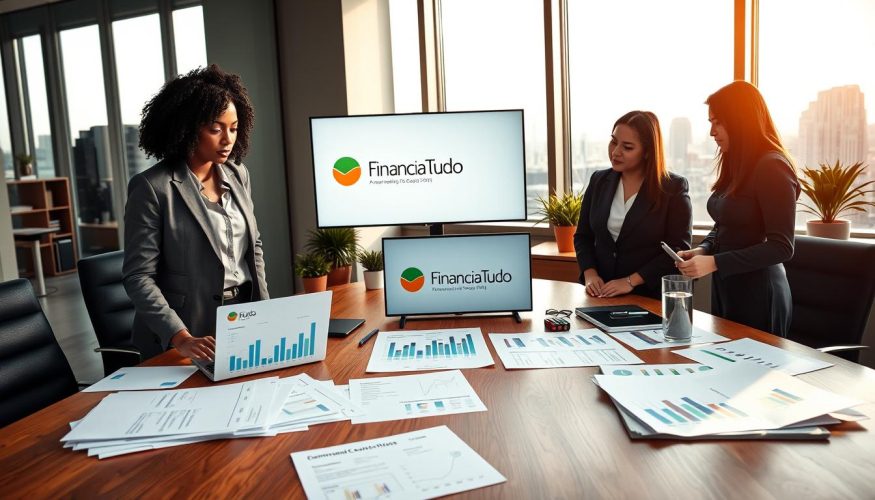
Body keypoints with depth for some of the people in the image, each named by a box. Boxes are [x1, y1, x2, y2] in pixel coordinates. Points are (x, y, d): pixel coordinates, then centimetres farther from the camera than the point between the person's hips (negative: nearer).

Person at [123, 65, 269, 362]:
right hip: (191, 330, -4)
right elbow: (139, 277, -14)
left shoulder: (238, 174, 3)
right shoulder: (152, 188, -13)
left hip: (243, 322, 5)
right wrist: (181, 338, -25)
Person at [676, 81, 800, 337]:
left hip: (758, 296, -8)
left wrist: (714, 263, -24)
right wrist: (703, 250, -1)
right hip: (724, 288, 8)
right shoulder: (736, 167, 9)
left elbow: (782, 247, -19)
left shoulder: (772, 167, -16)